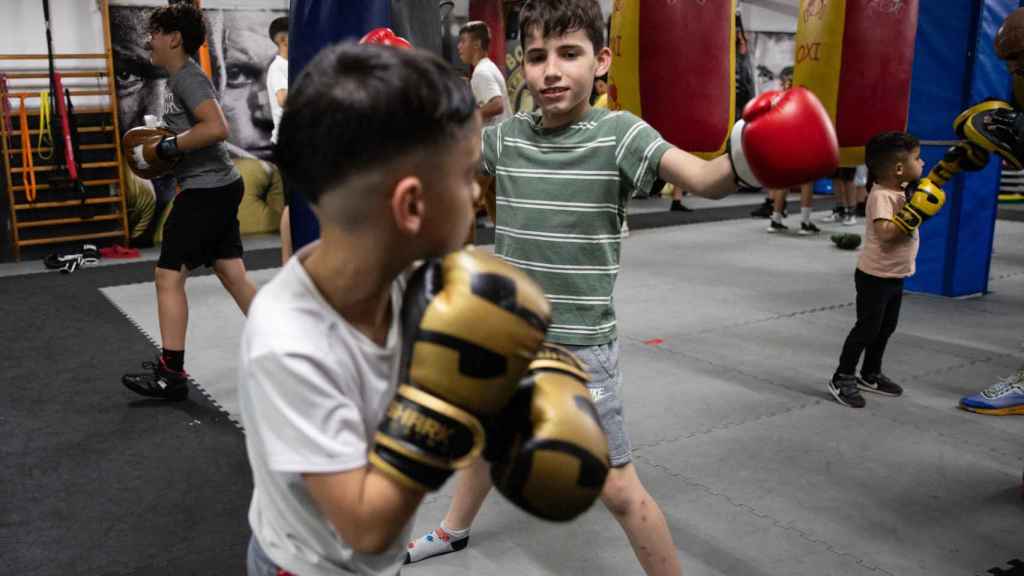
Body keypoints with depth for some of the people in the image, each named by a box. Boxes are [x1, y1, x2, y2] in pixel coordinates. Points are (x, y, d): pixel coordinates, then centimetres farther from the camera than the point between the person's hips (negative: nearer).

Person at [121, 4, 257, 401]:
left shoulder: (187, 76, -13)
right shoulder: (180, 78, 19)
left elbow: (217, 128, -27)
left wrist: (166, 147, -17)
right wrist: (164, 149, 12)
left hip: (207, 189, -10)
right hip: (219, 186, 10)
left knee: (168, 276, -5)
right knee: (234, 276, 12)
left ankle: (171, 374, 2)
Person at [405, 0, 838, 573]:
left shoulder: (618, 133, -15)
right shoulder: (506, 137, -2)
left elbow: (703, 179, -31)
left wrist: (742, 162, -53)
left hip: (581, 347, -5)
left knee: (617, 488, -2)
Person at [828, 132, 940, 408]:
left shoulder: (903, 191, 4)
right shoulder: (881, 196, -24)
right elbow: (885, 233, -35)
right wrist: (913, 213, -34)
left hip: (896, 276, 9)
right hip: (875, 276, -9)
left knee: (886, 327, 19)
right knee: (867, 328, -3)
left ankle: (870, 374, 33)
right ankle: (842, 378, 8)